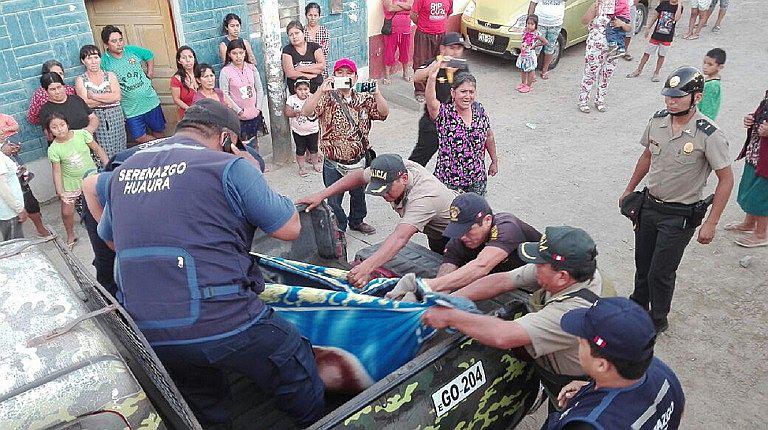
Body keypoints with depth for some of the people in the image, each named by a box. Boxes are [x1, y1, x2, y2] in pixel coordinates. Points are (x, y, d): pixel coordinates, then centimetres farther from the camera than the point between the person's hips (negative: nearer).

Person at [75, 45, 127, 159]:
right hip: (96, 120, -1)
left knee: (120, 152, 1)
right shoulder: (80, 80, 7)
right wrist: (108, 97, -6)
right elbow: (86, 103, -7)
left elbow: (116, 96, -6)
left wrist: (92, 96, -7)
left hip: (115, 119, 2)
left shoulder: (110, 75, 10)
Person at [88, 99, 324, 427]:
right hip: (222, 324, -6)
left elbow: (110, 239, 28)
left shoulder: (124, 171, 12)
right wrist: (254, 174, 9)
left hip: (147, 337, 7)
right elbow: (289, 228, -2)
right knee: (298, 377, 16)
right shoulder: (228, 167, -7)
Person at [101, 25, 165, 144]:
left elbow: (149, 55, 17)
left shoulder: (132, 50, -3)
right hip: (131, 109, -2)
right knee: (140, 138, -6)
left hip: (150, 101, 3)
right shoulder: (104, 62, -11)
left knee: (158, 132, 14)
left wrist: (150, 73, 11)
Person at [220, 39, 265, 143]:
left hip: (254, 115, 4)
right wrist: (239, 111, -13)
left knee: (254, 144, 13)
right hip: (238, 117, -4)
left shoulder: (251, 68, 3)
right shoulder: (225, 72, -10)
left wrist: (258, 107, 0)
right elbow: (224, 95, -10)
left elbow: (259, 89, 8)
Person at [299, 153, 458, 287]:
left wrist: (367, 267, -69)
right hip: (435, 231, 8)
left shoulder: (424, 196, -47)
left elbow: (399, 238, -58)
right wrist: (321, 195, -16)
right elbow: (358, 176, -9)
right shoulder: (392, 170, -24)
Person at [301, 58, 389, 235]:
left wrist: (376, 92, -25)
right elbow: (306, 112, -25)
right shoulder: (327, 98, -10)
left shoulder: (364, 99, 1)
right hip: (334, 164, -3)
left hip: (359, 161, 4)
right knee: (334, 200, 9)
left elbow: (384, 113, -11)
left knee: (359, 195, 24)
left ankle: (357, 221, 49)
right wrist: (321, 90, -36)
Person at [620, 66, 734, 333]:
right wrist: (629, 190, 19)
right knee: (642, 262, 20)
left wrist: (711, 223, -14)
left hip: (680, 215, -5)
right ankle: (638, 304, 44)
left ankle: (658, 321, 27)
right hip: (649, 204, 5)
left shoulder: (709, 136, -21)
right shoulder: (658, 121, -5)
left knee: (660, 272, 3)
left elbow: (726, 180, -13)